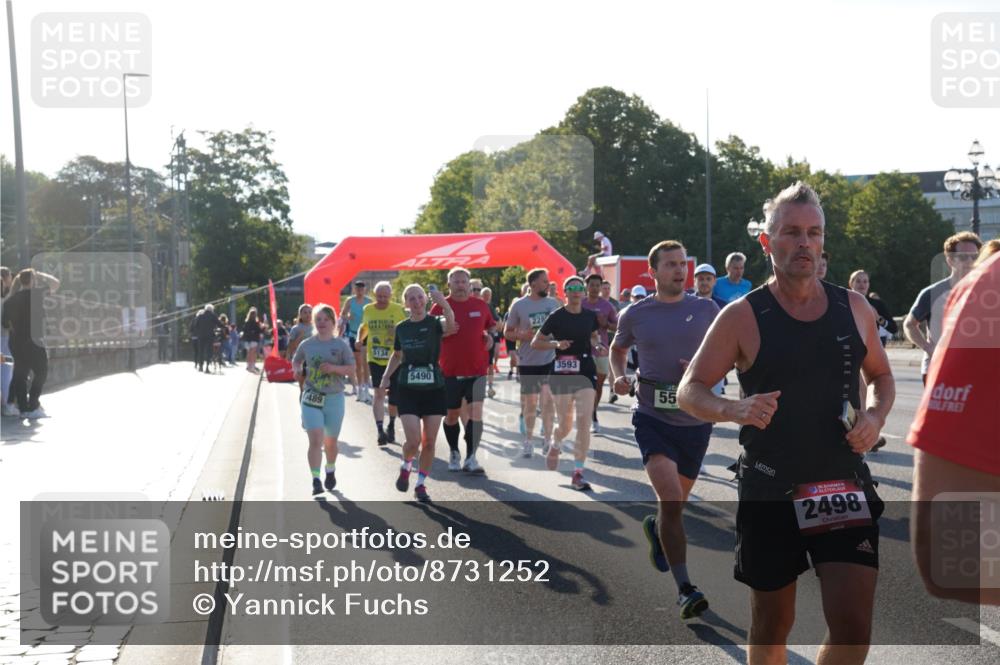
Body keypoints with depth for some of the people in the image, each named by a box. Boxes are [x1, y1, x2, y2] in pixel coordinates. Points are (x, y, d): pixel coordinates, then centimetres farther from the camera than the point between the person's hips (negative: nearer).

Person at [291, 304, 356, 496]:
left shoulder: (341, 345, -2)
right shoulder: (307, 344, 3)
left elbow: (351, 370, -5)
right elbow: (296, 360, 21)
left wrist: (334, 368, -21)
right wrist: (297, 370, 0)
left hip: (334, 398, 0)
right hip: (311, 398, 0)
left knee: (330, 441, 14)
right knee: (315, 440, -13)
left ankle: (330, 471, 40)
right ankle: (316, 480, -14)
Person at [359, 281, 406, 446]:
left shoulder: (399, 310, -5)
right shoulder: (368, 310, 3)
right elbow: (364, 328, 21)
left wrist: (398, 331, -20)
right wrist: (359, 340, 4)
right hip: (375, 359, 1)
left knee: (395, 397, 8)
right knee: (379, 393, -13)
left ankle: (391, 426, 32)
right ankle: (380, 429, -13)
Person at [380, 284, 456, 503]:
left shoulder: (434, 323, -6)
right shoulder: (401, 328, 5)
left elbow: (451, 325, -31)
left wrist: (443, 304, -48)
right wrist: (386, 375, 8)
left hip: (434, 389, -1)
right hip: (408, 390, 1)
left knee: (429, 442, 3)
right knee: (413, 440, -10)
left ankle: (421, 484, 20)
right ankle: (406, 467, 22)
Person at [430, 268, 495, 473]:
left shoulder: (480, 305, 7)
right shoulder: (440, 306, 0)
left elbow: (491, 326, 22)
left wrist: (489, 336, 1)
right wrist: (444, 332, -18)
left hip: (477, 369, 1)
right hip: (451, 370, -1)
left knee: (476, 412, -10)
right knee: (452, 414, 9)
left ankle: (471, 458, -7)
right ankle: (454, 453, 30)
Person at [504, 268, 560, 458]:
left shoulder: (553, 303, 4)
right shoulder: (519, 305, -3)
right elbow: (507, 332, 2)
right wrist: (523, 336, -16)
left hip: (550, 359, 1)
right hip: (527, 362, -1)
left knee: (548, 399, -8)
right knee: (530, 403, 8)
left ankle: (547, 440, 3)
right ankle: (528, 440, 23)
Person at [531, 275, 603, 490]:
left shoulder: (590, 316, 4)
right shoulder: (556, 317, -5)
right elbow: (535, 343, 0)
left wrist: (598, 347, 2)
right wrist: (556, 344, -16)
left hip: (586, 373, 2)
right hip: (562, 374, -2)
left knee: (583, 423, -9)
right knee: (566, 425, 6)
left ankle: (578, 473, -4)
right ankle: (555, 445, 43)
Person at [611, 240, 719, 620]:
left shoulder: (706, 311, 1)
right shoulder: (635, 315, 1)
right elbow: (618, 349, 19)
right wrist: (619, 376, -1)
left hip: (695, 419, 2)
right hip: (652, 417, -2)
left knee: (676, 503, 17)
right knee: (671, 499, -19)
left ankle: (655, 528, 54)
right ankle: (685, 588, -14)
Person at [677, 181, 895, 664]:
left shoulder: (854, 308, 4)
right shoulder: (743, 317, -6)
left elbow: (881, 376, 18)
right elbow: (689, 391, -3)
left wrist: (875, 416, -4)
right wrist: (734, 410, -23)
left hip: (844, 487, 2)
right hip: (769, 492, -2)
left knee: (853, 626, -8)